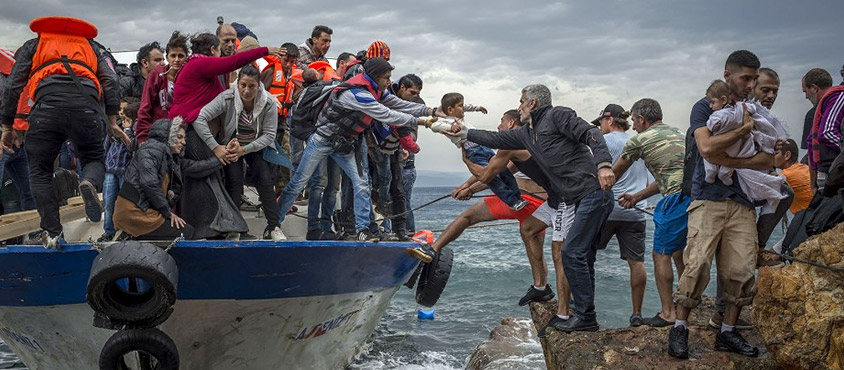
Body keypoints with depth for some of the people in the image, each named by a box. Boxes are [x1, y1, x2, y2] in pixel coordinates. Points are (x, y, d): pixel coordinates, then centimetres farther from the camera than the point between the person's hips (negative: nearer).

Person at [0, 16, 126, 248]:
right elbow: (110, 82, 19)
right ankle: (90, 183, -17)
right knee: (94, 159, 19)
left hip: (48, 101, -1)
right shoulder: (89, 46, 34)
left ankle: (52, 232, 0)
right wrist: (112, 123, 19)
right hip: (87, 105, 1)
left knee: (40, 170, 11)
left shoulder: (34, 45, 30)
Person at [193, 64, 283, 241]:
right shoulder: (226, 98, -23)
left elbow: (269, 135, -17)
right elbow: (199, 119, -29)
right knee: (234, 182, -17)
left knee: (265, 182, -15)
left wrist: (244, 150, -25)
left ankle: (274, 228, -9)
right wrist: (216, 148, -32)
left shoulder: (268, 102, -19)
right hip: (230, 146, -1)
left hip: (256, 147, 1)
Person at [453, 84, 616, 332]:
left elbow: (591, 134, -14)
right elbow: (496, 139, 33)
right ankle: (585, 317, 14)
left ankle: (585, 316, -6)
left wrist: (603, 164, -29)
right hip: (581, 199, 9)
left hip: (594, 191, -9)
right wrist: (465, 133, 39)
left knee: (572, 253, -11)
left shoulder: (557, 115, -3)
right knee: (582, 257, 9)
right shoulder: (527, 134, 22)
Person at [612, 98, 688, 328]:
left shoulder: (640, 139, 3)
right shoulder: (677, 133, 25)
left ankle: (667, 313, 3)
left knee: (661, 255, 2)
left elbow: (615, 173, 17)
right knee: (679, 252, 20)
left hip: (678, 198, -8)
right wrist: (637, 197, 32)